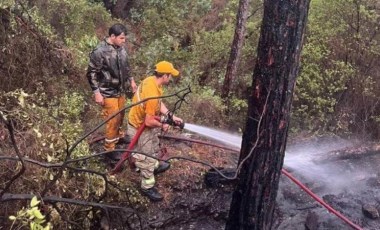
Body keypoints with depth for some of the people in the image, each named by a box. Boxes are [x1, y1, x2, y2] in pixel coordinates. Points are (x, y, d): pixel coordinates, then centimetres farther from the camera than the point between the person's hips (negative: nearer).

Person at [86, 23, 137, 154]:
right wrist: (97, 93, -19)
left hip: (121, 89, 7)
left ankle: (118, 135, 46)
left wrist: (131, 80, 19)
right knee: (113, 118, -1)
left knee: (120, 114, 21)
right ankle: (110, 147, 14)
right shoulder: (100, 51, -23)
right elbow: (91, 73, -18)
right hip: (108, 92, -7)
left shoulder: (121, 48, -1)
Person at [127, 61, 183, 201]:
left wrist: (172, 116, -3)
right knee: (147, 158, 7)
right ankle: (147, 187, 24)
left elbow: (160, 103, 3)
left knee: (153, 146, 32)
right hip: (140, 128, -9)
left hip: (143, 121, 9)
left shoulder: (151, 80, -9)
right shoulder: (153, 95, -38)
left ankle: (155, 166, 57)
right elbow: (149, 121, -33)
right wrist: (162, 126, -14)